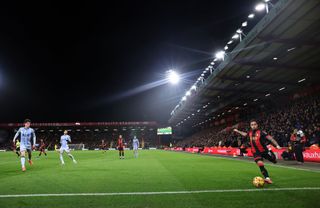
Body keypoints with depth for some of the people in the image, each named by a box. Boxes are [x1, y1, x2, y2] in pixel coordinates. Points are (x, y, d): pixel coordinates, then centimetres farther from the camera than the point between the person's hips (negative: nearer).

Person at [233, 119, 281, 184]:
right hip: (256, 153, 2)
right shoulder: (250, 132, 2)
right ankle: (267, 178, -14)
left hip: (264, 151, -2)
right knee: (260, 164, -17)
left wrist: (277, 145, -28)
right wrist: (237, 131, 31)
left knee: (274, 161, 12)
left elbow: (270, 138, -19)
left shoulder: (261, 132, -14)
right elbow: (245, 134, 25)